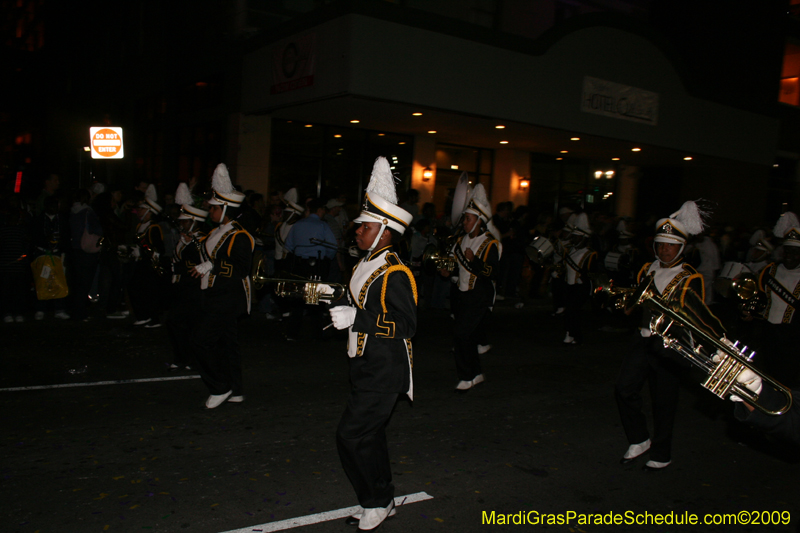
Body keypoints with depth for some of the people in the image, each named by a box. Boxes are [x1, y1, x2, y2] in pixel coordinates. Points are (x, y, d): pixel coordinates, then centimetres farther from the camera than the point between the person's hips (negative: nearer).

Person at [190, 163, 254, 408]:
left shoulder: (239, 237, -15)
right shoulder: (216, 232, 15)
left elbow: (241, 269, -26)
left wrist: (211, 266, -25)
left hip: (228, 298, -10)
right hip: (215, 296, 10)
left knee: (201, 340, -12)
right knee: (226, 342, 13)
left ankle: (220, 387, 1)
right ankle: (235, 390, 22)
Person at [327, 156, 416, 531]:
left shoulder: (395, 274, -18)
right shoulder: (366, 266, 12)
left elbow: (405, 324, -24)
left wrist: (355, 318, -26)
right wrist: (334, 296, 10)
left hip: (384, 372, -10)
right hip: (366, 366, 10)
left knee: (352, 435, -7)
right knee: (370, 434, 16)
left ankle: (377, 501, 13)